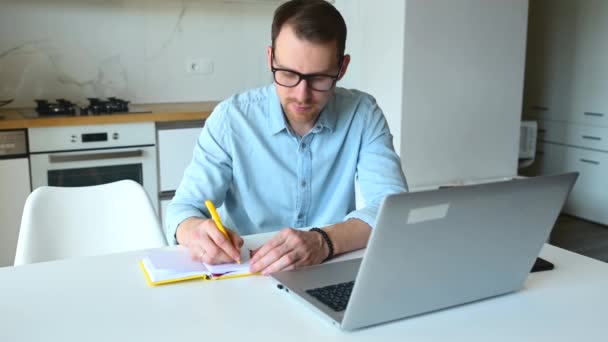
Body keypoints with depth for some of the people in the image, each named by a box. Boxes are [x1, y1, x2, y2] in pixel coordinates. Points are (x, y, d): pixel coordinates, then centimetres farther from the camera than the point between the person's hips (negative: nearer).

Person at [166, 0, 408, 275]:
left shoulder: (363, 115, -6)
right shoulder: (230, 118, -8)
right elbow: (183, 209, -6)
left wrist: (324, 241, -33)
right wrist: (196, 232, -29)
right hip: (246, 278, 1)